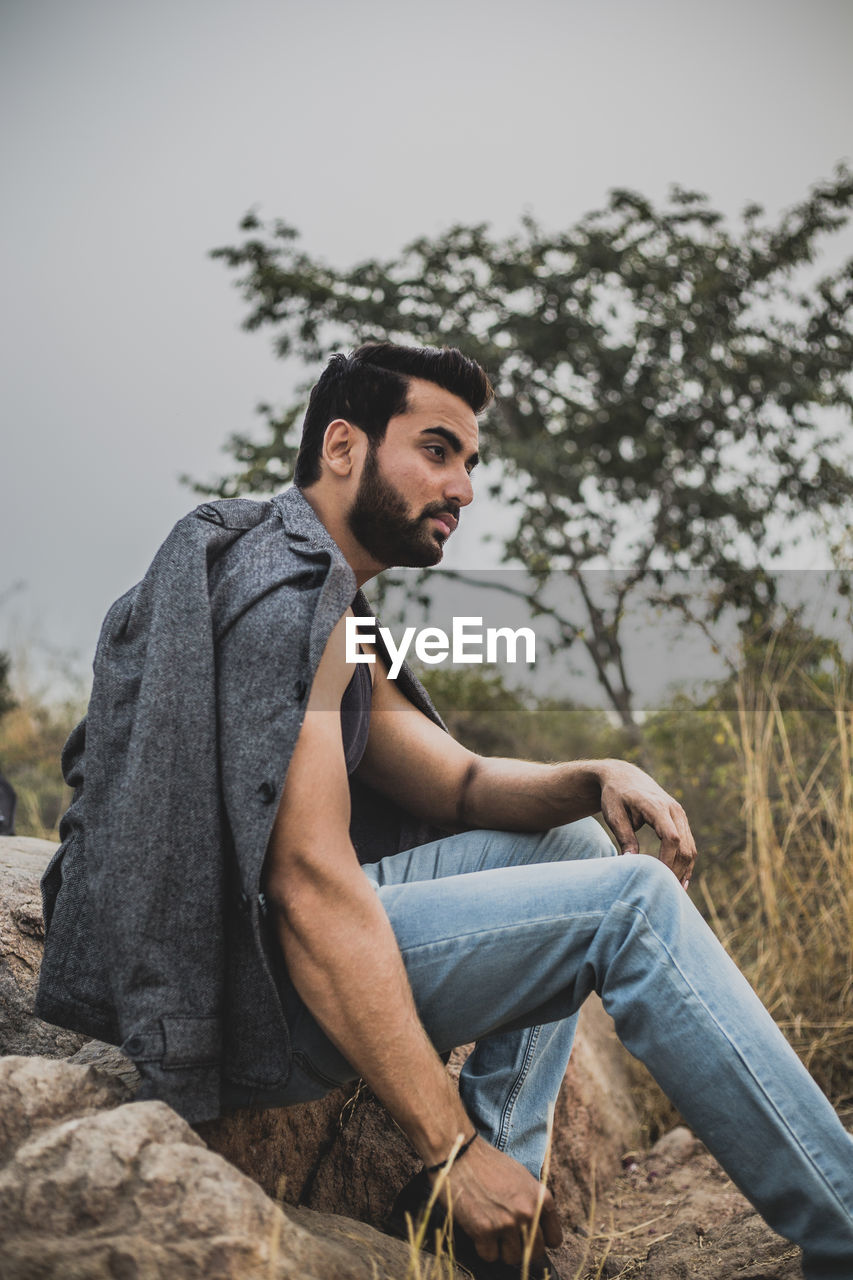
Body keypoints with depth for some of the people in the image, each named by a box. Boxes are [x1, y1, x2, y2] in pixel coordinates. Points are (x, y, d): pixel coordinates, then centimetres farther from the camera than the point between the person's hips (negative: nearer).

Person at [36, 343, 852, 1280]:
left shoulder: (331, 604, 18)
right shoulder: (288, 583, -16)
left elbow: (463, 784, 18)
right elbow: (312, 887, -25)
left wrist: (596, 778, -3)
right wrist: (450, 1147, -24)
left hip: (243, 936, 11)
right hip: (225, 987, -10)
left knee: (566, 842, 16)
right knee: (630, 902, -15)